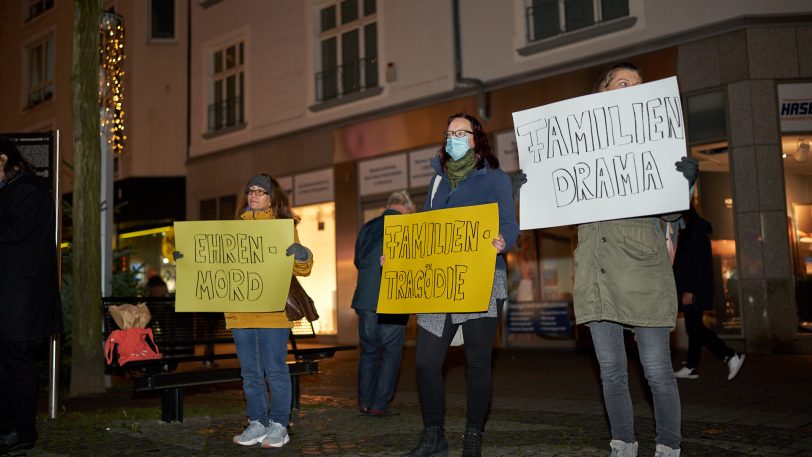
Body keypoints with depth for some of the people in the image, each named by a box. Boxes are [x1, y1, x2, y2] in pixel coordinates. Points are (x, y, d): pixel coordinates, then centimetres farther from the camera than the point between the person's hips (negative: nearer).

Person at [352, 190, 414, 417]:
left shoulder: (368, 227, 10)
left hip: (365, 299, 5)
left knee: (368, 350, 15)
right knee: (391, 352, 6)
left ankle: (364, 402, 17)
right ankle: (380, 404, 4)